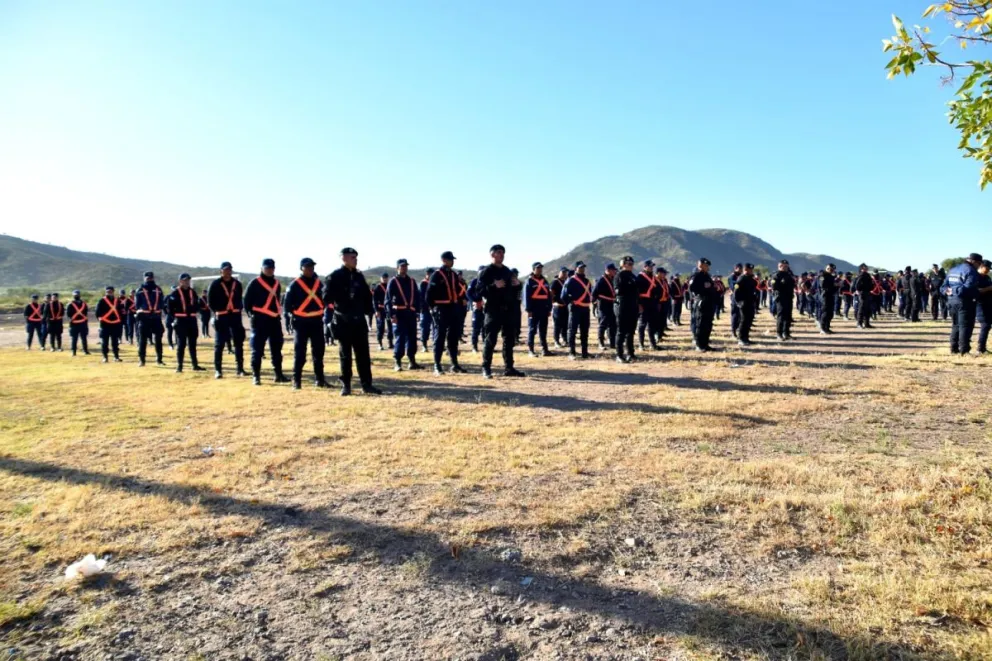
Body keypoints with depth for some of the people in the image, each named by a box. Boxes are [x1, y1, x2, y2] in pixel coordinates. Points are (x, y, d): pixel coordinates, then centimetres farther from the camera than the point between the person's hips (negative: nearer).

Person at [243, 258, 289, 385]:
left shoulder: (277, 283, 14)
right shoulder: (255, 283, -4)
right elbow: (247, 301, -3)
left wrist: (278, 314, 14)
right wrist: (252, 316, -8)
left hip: (275, 320, 6)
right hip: (260, 320, -6)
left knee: (277, 349, 9)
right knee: (257, 349, -3)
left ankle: (279, 374, 15)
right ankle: (256, 376, 2)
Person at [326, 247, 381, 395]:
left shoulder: (359, 276, 11)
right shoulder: (334, 277, -5)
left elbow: (366, 295, 15)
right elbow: (328, 297, -9)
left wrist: (368, 311, 7)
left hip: (359, 320, 4)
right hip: (343, 321, -4)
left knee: (363, 354, 5)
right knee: (345, 355, 4)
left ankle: (367, 384, 9)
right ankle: (346, 385, 11)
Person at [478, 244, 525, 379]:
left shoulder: (508, 271, 16)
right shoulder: (486, 271, -4)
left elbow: (513, 290, 24)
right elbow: (481, 290, -14)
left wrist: (517, 285, 3)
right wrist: (494, 286, -25)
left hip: (508, 309, 7)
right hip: (493, 310, -7)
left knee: (509, 339, 9)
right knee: (490, 339, -5)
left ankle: (509, 368, 17)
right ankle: (486, 368, 3)